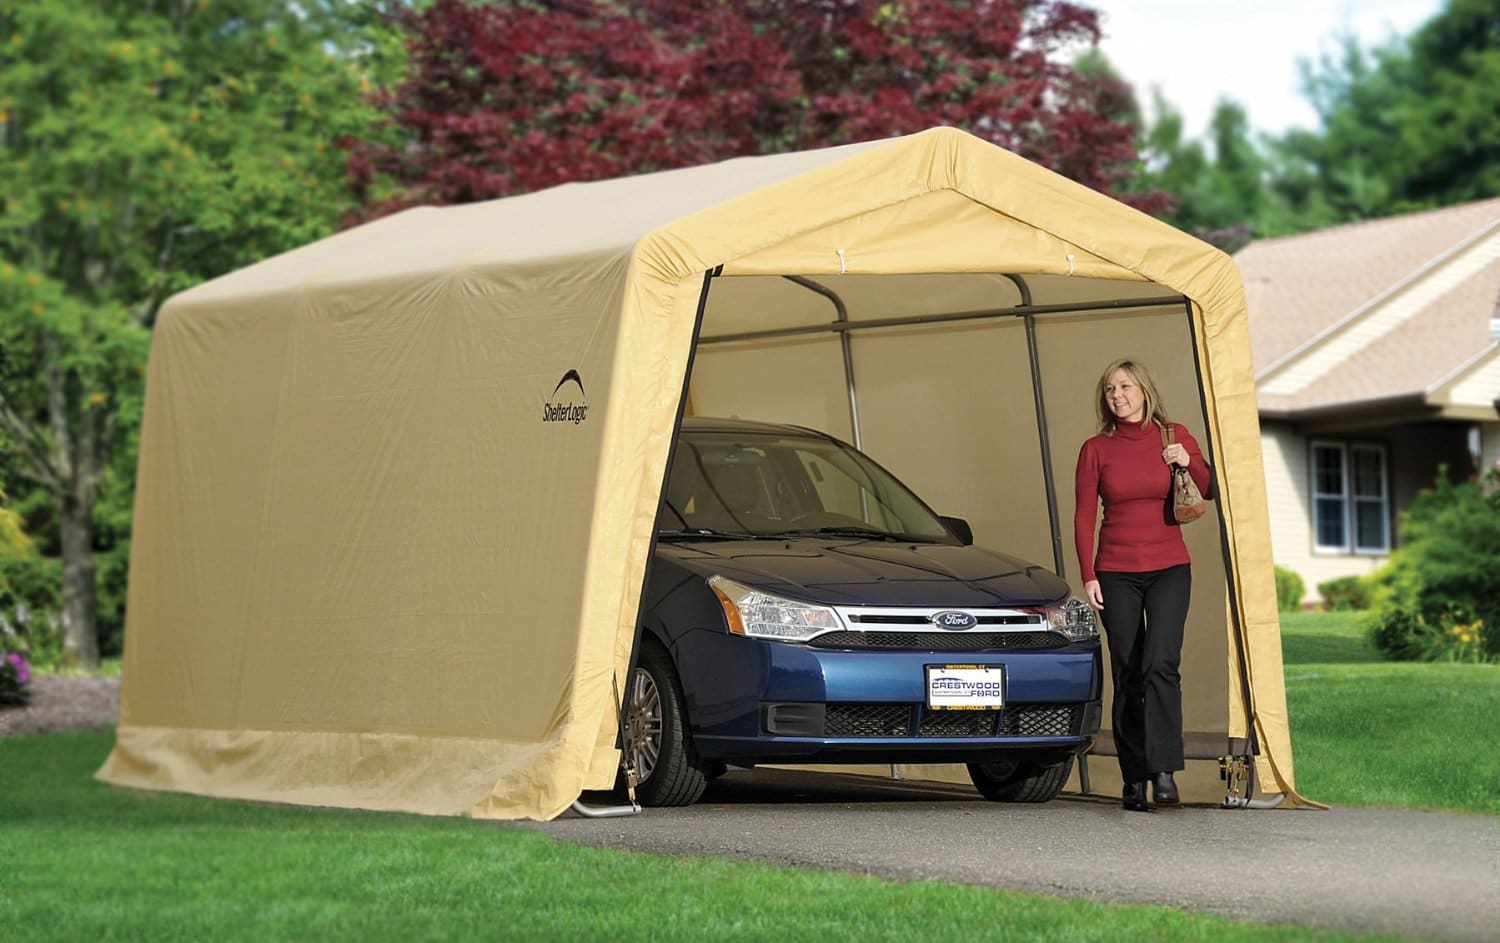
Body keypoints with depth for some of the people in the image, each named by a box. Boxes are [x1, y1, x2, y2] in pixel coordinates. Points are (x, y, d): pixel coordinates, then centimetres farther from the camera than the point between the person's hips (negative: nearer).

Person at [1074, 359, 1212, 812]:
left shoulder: (1174, 437, 5)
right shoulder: (1095, 450, 2)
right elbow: (1083, 517, 3)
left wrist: (1189, 462, -9)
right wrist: (1088, 576, -4)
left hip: (1169, 570, 0)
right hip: (1116, 574, 0)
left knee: (1160, 663, -18)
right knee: (1127, 676, 0)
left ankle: (1163, 769, -18)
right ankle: (1134, 779, 5)